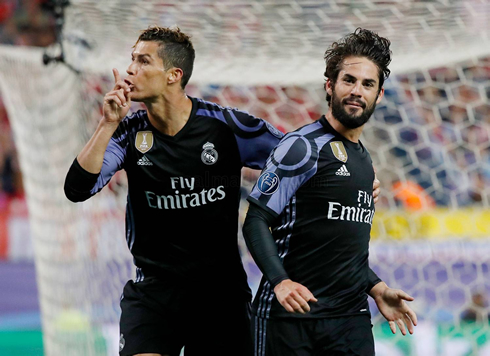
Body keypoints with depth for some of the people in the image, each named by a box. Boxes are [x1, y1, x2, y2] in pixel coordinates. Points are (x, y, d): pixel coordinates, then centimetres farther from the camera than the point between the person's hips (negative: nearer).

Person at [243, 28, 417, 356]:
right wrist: (280, 281, -26)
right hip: (291, 315, -7)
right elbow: (256, 221, -13)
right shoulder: (303, 147, -7)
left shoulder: (363, 158, 17)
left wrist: (377, 290, 17)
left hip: (352, 317, 7)